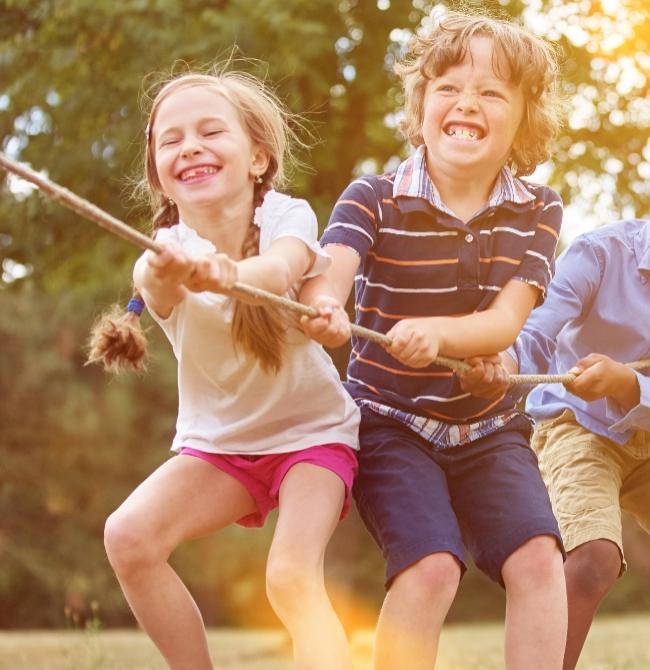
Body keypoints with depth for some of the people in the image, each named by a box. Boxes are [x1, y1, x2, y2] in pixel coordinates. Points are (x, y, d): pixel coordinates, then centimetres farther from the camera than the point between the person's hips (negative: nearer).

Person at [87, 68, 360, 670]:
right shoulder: (164, 255, -17)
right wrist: (164, 274, -68)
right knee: (128, 537, -22)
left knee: (291, 577, -27)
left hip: (311, 432, -2)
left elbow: (279, 270, -42)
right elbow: (155, 285, -43)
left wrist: (227, 274, -66)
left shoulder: (287, 218, -18)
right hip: (216, 441, 2)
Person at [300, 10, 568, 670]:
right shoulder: (375, 198, -10)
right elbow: (329, 270, -29)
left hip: (488, 428, 3)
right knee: (430, 566, -22)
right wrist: (323, 309, -54)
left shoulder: (537, 212, -3)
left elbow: (505, 322, -15)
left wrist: (435, 332, -37)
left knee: (536, 557, -17)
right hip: (391, 421, -2)